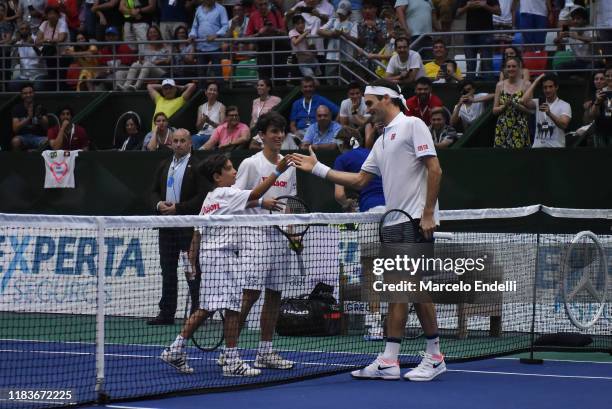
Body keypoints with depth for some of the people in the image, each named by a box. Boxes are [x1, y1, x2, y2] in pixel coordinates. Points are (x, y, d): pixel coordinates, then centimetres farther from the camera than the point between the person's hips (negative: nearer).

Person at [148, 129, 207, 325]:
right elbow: (154, 191, 18)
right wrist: (159, 204, -4)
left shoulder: (197, 167, -4)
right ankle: (167, 313, 13)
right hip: (166, 226, 6)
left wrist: (178, 208, -16)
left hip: (189, 226, -6)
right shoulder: (164, 166, 16)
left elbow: (202, 197, -11)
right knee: (168, 270, 8)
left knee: (193, 272, -4)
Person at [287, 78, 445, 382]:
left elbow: (434, 170, -13)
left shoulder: (412, 126, -6)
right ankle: (388, 362, 4)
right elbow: (360, 180, 22)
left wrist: (428, 214, -17)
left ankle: (434, 357, 4)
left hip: (417, 221, -9)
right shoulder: (383, 141, 20)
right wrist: (317, 168, 18)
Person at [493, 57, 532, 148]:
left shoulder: (525, 84, 1)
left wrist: (515, 105, -17)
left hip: (520, 129, -2)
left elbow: (529, 109, -3)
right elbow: (494, 110, 9)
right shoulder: (500, 85, 9)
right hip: (503, 128, 2)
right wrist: (504, 106, -9)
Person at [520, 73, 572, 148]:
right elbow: (524, 101, -10)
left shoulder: (564, 105, -3)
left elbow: (564, 125, -19)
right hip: (537, 146, 4)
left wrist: (549, 114, -38)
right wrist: (536, 82, -2)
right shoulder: (538, 103, 10)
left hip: (556, 147, -4)